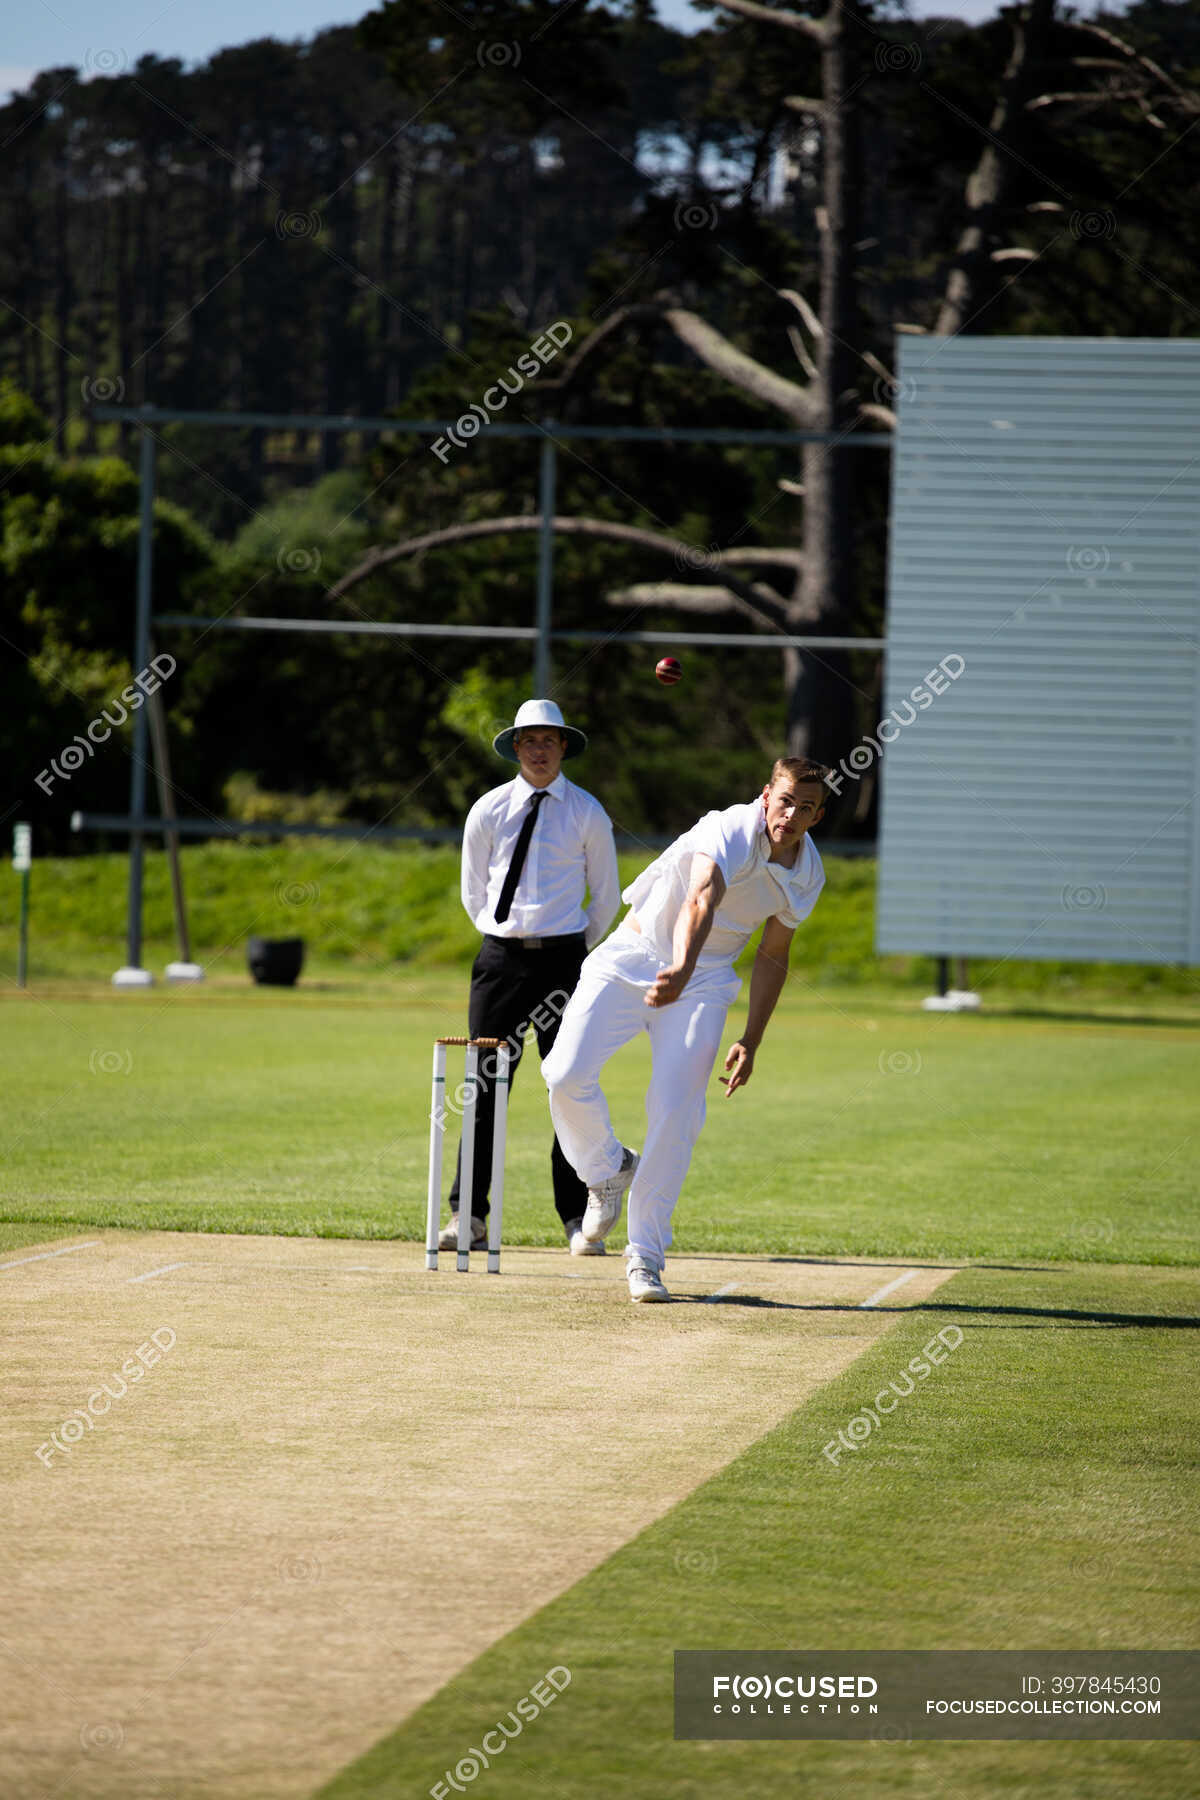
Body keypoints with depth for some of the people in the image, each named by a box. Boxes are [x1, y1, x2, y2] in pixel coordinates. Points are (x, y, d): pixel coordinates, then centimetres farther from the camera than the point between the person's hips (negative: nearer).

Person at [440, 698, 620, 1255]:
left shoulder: (588, 814, 4)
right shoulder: (488, 811, 7)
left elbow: (606, 897, 13)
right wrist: (504, 938, 13)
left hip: (565, 955, -1)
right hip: (500, 955, 1)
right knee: (485, 1087, -1)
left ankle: (578, 1219, 1)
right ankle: (469, 1215, 2)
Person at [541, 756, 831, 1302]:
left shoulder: (807, 876, -3)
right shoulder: (730, 832, -24)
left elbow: (772, 957, 12)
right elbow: (700, 902, -43)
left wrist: (750, 1041, 4)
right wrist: (682, 968, -62)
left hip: (704, 981, 3)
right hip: (630, 961, -3)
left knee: (675, 1112, -13)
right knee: (567, 1075, -19)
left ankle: (645, 1255, -4)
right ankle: (610, 1169, 11)